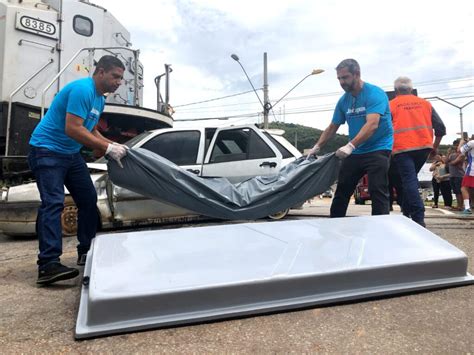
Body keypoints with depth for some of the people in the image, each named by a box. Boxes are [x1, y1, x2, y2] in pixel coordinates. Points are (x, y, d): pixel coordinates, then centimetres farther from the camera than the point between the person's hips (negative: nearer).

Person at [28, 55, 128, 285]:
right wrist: (108, 148, -27)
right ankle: (48, 264, -22)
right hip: (47, 150, -10)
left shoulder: (100, 99, 11)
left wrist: (113, 146, 3)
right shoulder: (82, 90, -19)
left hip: (71, 153, 10)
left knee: (89, 200, 8)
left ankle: (86, 251, 19)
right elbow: (72, 129, -28)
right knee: (53, 203, -19)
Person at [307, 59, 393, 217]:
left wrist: (350, 145, -37)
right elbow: (332, 127, 15)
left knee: (377, 192, -12)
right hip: (354, 152, 7)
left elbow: (372, 125, -27)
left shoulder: (374, 93, -14)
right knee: (341, 191, 9)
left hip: (378, 149, -7)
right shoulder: (343, 100, 7)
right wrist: (316, 147, 6)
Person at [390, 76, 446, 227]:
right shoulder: (424, 103, 14)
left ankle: (418, 218, -11)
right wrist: (435, 146, 21)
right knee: (411, 178, 20)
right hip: (424, 146, 4)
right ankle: (407, 211, 22)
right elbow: (440, 127, 10)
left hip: (402, 148, -4)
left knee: (409, 180, -4)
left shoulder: (391, 105, 5)